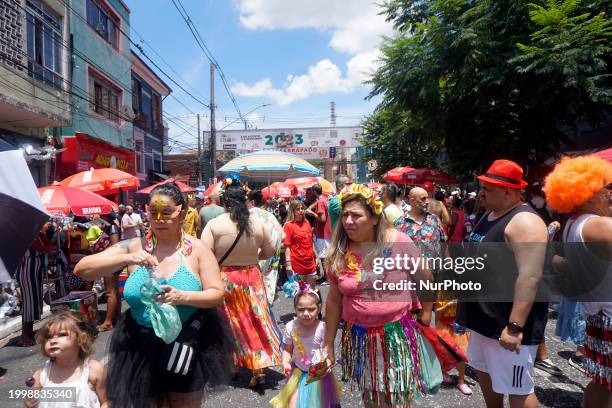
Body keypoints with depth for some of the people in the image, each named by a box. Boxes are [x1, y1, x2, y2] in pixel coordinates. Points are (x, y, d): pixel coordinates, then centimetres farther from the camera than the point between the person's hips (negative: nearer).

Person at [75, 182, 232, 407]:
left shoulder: (197, 249, -8)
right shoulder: (135, 246, -5)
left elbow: (217, 293, -9)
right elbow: (81, 269, -8)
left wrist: (182, 297, -27)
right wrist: (126, 259, -24)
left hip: (187, 345, -1)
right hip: (142, 347, 2)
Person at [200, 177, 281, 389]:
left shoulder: (214, 224, -12)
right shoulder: (257, 223, -4)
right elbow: (270, 251, 7)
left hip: (224, 280, -1)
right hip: (252, 279, 1)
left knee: (229, 323, 16)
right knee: (254, 320, 12)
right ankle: (259, 368, 14)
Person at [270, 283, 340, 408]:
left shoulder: (322, 328, -24)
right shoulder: (291, 327, -15)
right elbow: (287, 349, -2)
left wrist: (324, 362, -36)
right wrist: (285, 363, -18)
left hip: (319, 373, -2)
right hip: (298, 372, 2)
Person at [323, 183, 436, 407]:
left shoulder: (398, 242, -14)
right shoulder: (338, 254, -5)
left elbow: (425, 278, -1)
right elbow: (334, 300, 2)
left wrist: (426, 312, 6)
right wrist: (328, 344, 6)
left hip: (397, 333, -2)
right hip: (359, 337, 3)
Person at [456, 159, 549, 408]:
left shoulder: (524, 222, -20)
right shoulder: (490, 215, 10)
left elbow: (530, 277, -28)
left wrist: (515, 326, -31)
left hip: (506, 323, -9)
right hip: (484, 317, 9)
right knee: (484, 371, 23)